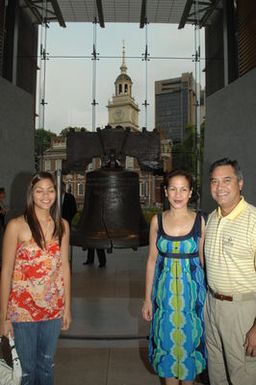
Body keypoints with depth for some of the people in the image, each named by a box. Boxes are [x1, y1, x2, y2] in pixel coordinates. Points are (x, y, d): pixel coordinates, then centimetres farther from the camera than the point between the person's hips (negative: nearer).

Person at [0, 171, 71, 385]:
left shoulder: (62, 225, 0)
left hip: (54, 307, 3)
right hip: (23, 308, -3)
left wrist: (67, 307, 5)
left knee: (47, 365, 21)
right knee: (27, 368, 14)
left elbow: (64, 266, 3)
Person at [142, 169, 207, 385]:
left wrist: (208, 295, -1)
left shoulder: (200, 221, -6)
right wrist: (148, 298, 3)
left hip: (191, 291, -1)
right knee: (167, 341, 14)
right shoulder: (157, 220, -3)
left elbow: (203, 260, 0)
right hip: (165, 291, 1)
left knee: (189, 341, 13)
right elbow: (152, 260, 2)